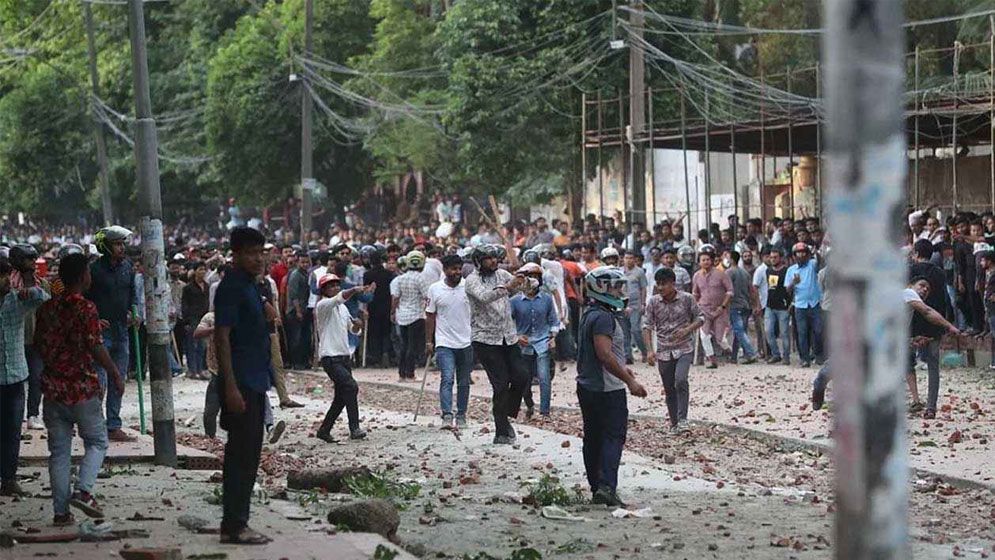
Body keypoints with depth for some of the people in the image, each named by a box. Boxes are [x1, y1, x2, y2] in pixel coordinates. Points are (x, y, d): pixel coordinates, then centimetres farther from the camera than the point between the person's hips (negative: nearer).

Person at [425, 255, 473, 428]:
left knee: (464, 382, 9)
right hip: (444, 343, -2)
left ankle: (461, 416, 20)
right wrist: (429, 341, 3)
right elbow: (430, 317, 6)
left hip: (466, 342, 2)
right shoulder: (435, 289, 0)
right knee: (447, 378, -15)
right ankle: (447, 415, -20)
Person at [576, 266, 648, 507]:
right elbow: (604, 354, -25)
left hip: (587, 386, 10)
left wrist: (621, 367, 32)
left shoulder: (590, 314, 14)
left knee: (593, 437, 11)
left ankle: (597, 488, 16)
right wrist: (629, 381, -21)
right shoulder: (603, 317, -18)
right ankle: (607, 486, -17)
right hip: (608, 388, -10)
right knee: (613, 437, -8)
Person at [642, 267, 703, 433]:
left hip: (684, 348, -2)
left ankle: (682, 420, -19)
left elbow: (700, 318, 4)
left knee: (680, 380, -23)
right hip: (663, 351, 3)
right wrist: (650, 350, -13)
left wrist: (687, 329, -16)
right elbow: (647, 326, -2)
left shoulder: (687, 299, -5)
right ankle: (674, 424, 20)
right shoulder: (653, 302, -2)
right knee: (669, 389, 7)